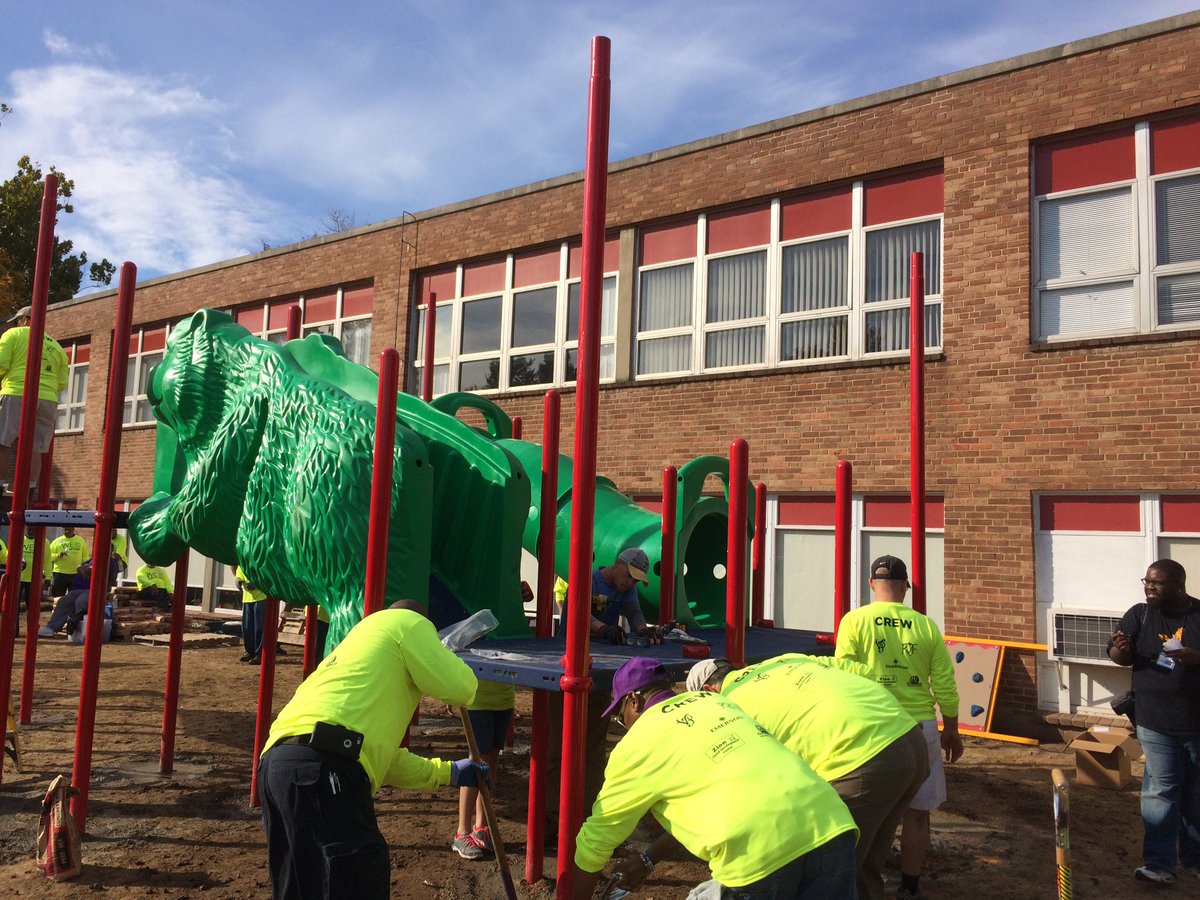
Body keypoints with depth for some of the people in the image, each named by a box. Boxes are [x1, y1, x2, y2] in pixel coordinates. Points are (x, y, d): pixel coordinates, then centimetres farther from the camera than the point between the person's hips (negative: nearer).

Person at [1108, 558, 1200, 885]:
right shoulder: (1139, 615, -1)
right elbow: (1119, 658, 0)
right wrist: (1121, 649, -23)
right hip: (1156, 725, 0)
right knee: (1161, 793, 0)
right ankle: (1158, 862, 4)